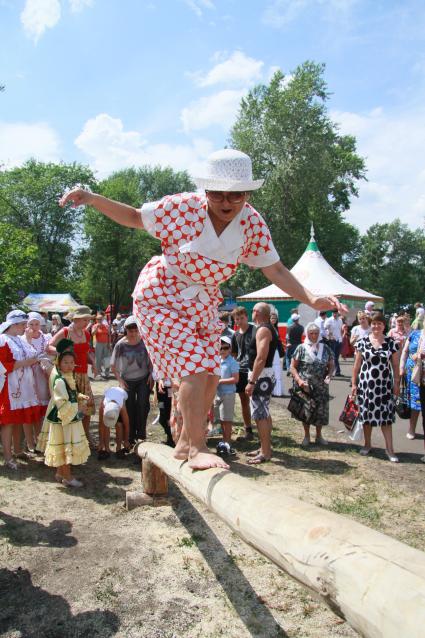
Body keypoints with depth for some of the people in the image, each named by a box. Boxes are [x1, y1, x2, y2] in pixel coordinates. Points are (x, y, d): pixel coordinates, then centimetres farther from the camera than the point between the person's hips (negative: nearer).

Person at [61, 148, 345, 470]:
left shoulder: (252, 223, -10)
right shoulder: (184, 207, -20)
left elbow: (275, 269, -6)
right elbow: (134, 217, -8)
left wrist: (312, 299, -18)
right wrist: (92, 198, -20)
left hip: (204, 304, 6)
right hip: (162, 296, -5)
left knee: (210, 376, 5)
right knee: (195, 367, -20)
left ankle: (186, 443, 24)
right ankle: (198, 448, -7)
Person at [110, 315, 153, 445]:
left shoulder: (144, 341, -6)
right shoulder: (121, 345, -9)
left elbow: (150, 359, 6)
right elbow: (113, 365, -2)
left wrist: (151, 374, -4)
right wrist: (120, 380, -8)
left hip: (144, 379, 0)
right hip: (128, 381, 0)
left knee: (143, 405, -10)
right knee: (130, 409, 6)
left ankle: (141, 433, 5)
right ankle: (131, 437, 19)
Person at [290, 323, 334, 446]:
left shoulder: (325, 348, 4)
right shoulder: (301, 348, -4)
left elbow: (331, 365, 11)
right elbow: (293, 367, -3)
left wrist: (329, 375, -9)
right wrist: (299, 380, -16)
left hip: (321, 387, 2)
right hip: (305, 386, -2)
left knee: (321, 410, 7)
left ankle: (319, 435, 27)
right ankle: (306, 436, 25)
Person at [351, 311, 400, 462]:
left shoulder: (391, 343, 1)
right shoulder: (362, 342, -1)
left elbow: (395, 365, 6)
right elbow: (357, 365, 3)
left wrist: (396, 383, 4)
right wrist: (354, 383, 2)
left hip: (385, 386, 0)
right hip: (366, 384, 0)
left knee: (386, 415, 2)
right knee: (367, 414, 8)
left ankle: (389, 448, 11)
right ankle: (367, 444, 26)